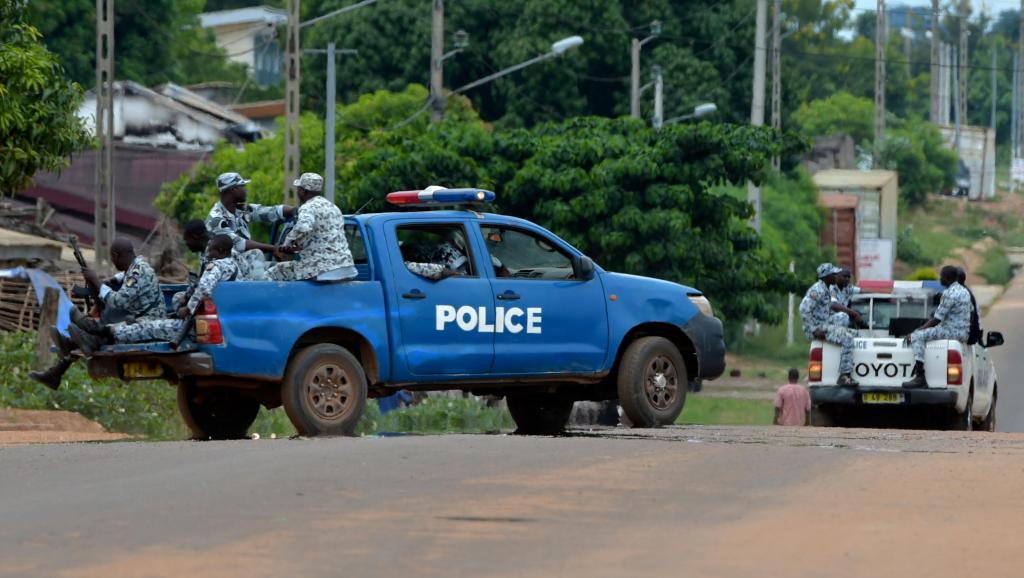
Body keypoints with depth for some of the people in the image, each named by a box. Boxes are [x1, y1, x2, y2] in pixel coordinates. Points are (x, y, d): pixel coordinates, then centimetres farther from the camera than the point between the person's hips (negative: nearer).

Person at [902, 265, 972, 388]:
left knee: (917, 336, -19)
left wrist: (917, 331, -9)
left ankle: (920, 377, -29)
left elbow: (937, 319, -17)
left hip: (952, 331, -11)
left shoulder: (949, 294, -16)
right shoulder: (963, 291, 16)